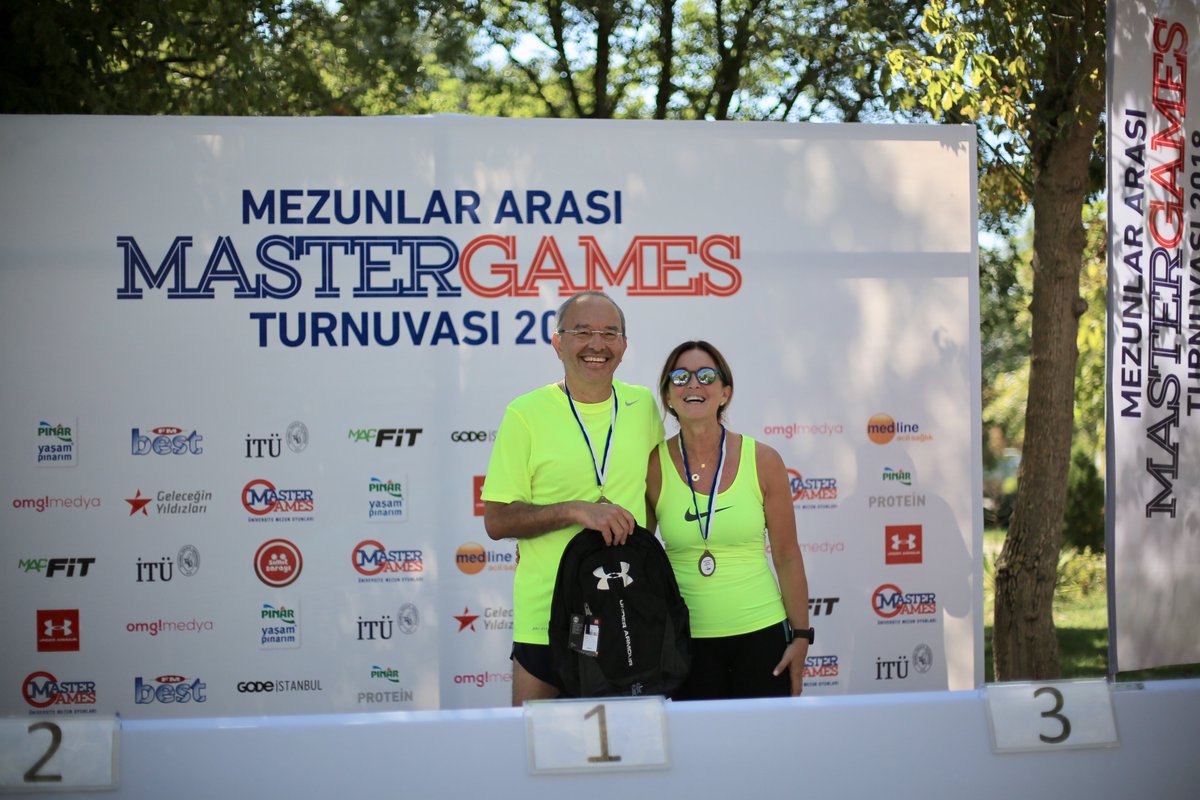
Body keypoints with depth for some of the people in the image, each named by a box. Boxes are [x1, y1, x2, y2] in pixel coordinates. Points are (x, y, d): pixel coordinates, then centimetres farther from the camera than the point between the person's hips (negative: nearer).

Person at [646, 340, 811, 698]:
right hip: (686, 639, 0)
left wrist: (801, 637, -1)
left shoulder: (763, 461, -2)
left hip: (762, 633, 0)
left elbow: (787, 557, 2)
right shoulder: (653, 466, -3)